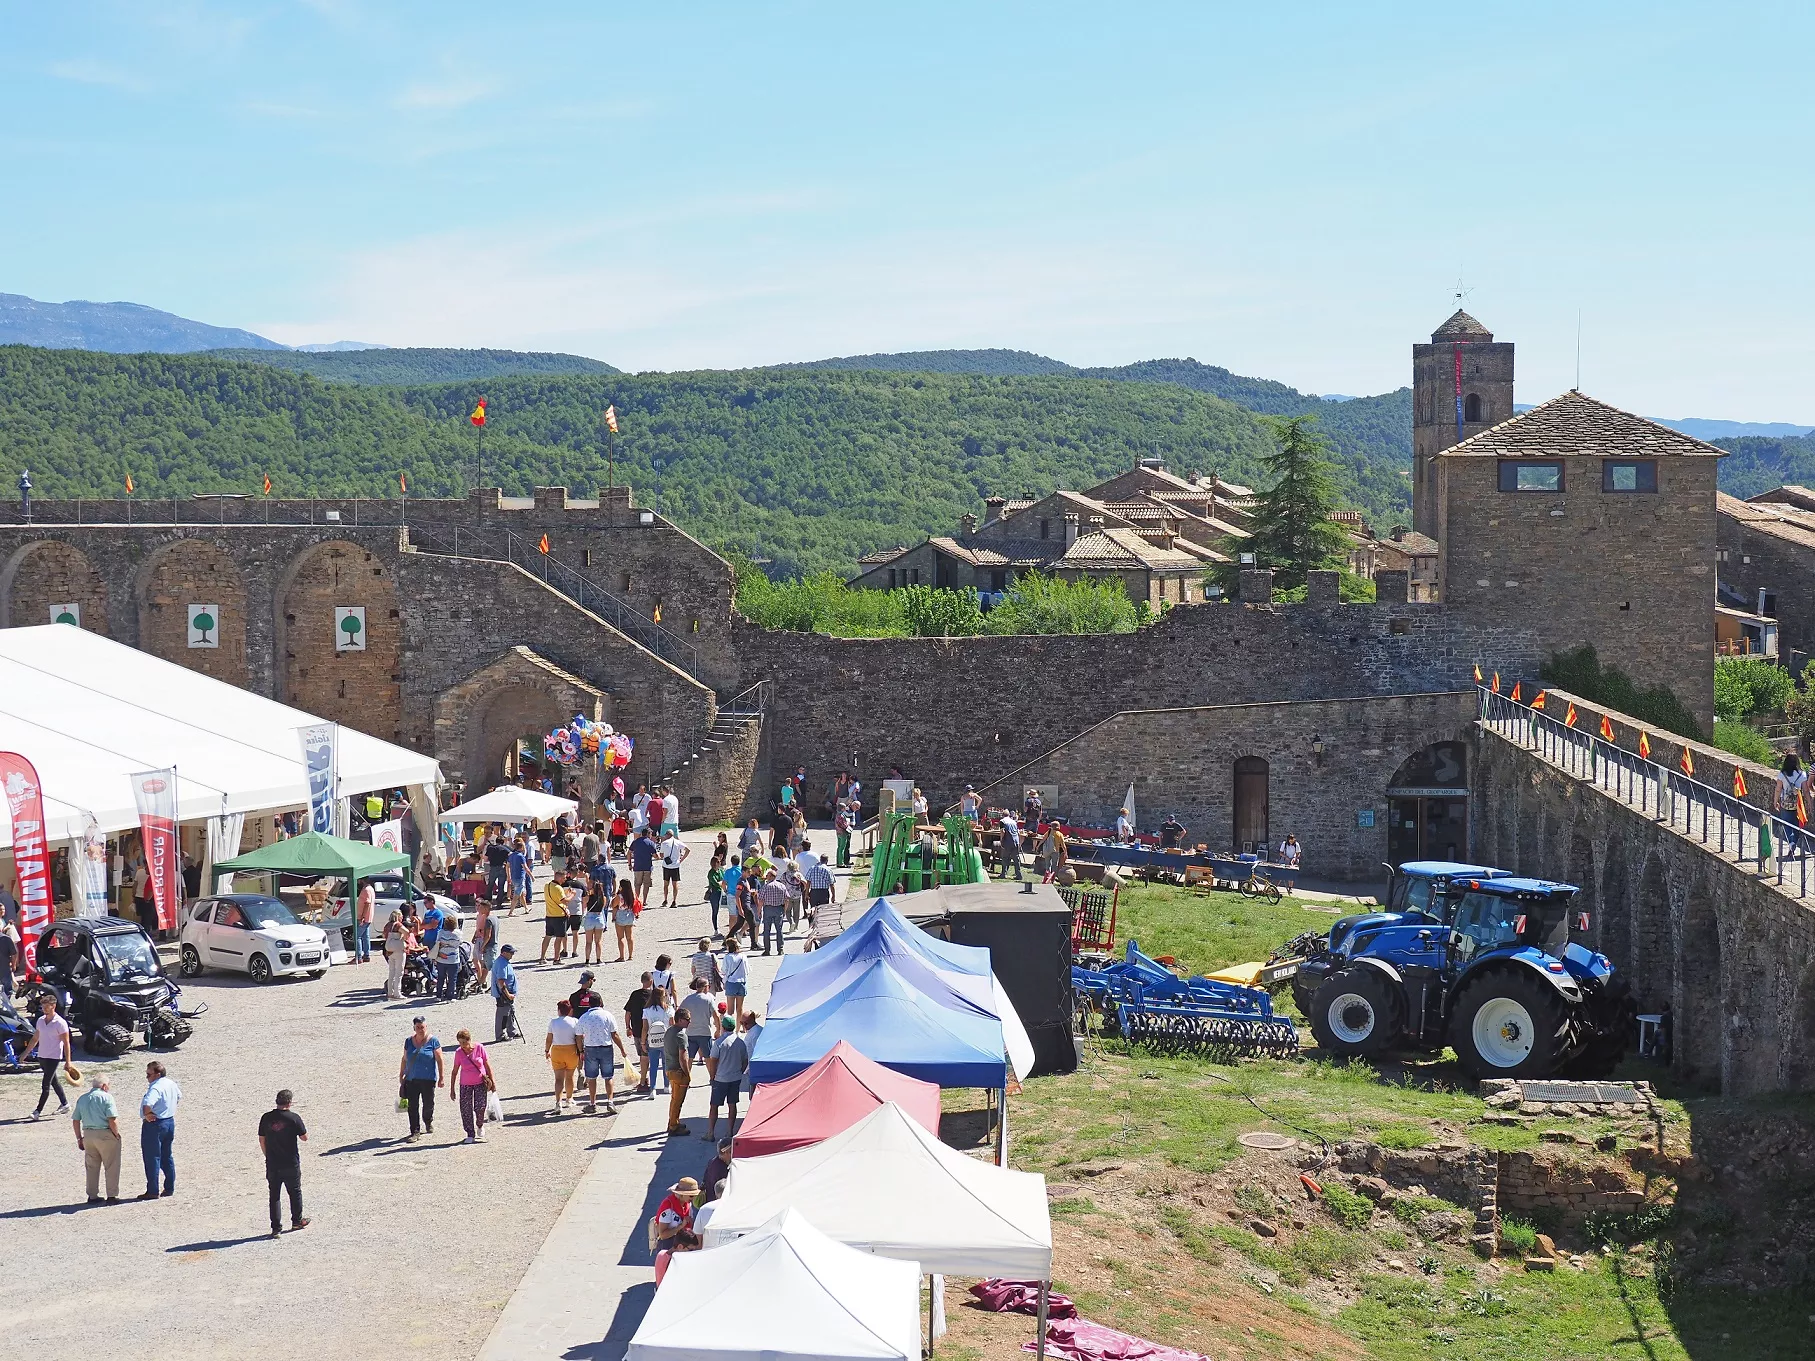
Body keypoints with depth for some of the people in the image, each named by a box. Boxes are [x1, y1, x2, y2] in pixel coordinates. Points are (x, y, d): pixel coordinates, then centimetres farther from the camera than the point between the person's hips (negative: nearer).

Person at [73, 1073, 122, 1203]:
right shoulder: (106, 1097, -8)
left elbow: (75, 1121, 12)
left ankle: (92, 1196, 18)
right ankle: (112, 1195, 7)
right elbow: (112, 1120, -17)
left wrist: (79, 1138, 18)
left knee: (91, 1167, 15)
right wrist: (116, 1134, -4)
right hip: (105, 1134, -5)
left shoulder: (82, 1098, 10)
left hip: (88, 1134, 5)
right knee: (111, 1167, 5)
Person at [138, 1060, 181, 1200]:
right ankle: (170, 1188, 22)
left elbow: (147, 1104, -40)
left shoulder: (155, 1088, -23)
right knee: (167, 1157, 17)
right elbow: (179, 1096, 25)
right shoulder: (171, 1083, 6)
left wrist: (147, 1115, -22)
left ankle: (152, 1191, 3)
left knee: (152, 1158, -1)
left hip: (154, 1124, -9)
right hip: (170, 1122, 9)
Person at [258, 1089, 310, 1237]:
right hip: (291, 1164, -2)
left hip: (272, 1164, 2)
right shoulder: (294, 1118, -13)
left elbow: (262, 1140, 4)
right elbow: (305, 1138, -6)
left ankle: (276, 1227, 8)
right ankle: (297, 1221, 29)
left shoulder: (266, 1118, -3)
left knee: (274, 1195, 9)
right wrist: (303, 1127, 14)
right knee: (295, 1192, 17)